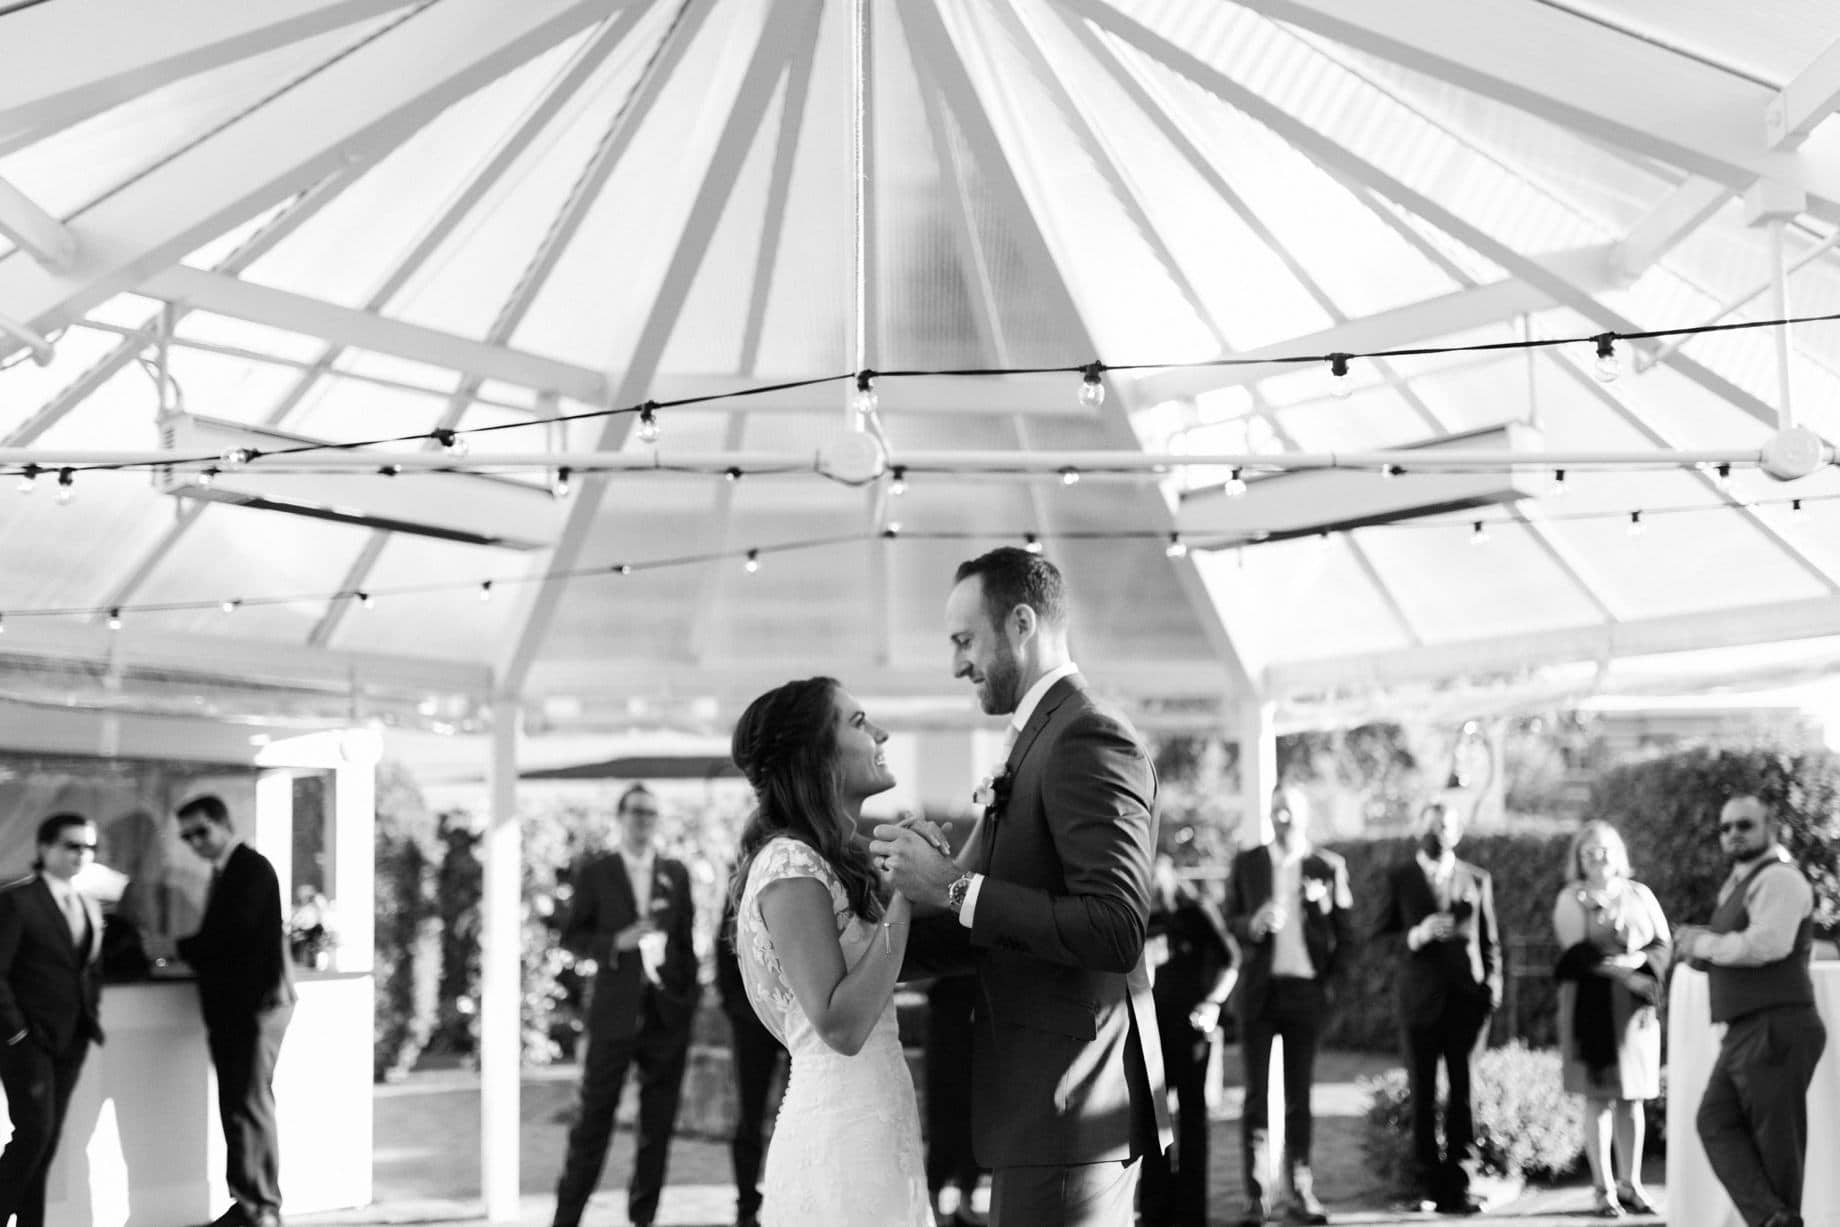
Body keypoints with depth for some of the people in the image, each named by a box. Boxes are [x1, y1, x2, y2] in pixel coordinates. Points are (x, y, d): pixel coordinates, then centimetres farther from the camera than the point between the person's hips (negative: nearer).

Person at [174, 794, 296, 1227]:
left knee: (250, 1105, -9)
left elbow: (235, 931, -18)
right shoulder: (222, 873, 18)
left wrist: (178, 948, -10)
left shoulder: (253, 868, -9)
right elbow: (219, 938, 16)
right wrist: (191, 954, 0)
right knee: (235, 1106, 8)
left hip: (257, 1003, -9)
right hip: (228, 1007, 9)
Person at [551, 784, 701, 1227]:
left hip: (668, 1009, 3)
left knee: (658, 1121, 5)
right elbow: (572, 937, 1)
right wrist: (617, 942, -15)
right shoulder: (594, 873, 3)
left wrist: (690, 991, 6)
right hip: (615, 1011, -3)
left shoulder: (676, 873, 11)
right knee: (594, 1115, -2)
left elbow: (686, 938, 13)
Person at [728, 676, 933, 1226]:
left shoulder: (829, 863, 14)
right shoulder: (790, 865, -15)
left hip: (875, 1133, 9)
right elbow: (842, 1025, -22)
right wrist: (903, 896, -20)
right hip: (842, 1140, -9)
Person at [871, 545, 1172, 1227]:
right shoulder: (1043, 741, 17)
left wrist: (955, 888, -22)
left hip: (1070, 1111, -10)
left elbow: (1116, 930, -25)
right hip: (1046, 1112, 10)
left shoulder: (1088, 739, -15)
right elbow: (978, 929, 19)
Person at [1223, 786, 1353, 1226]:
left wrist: (1329, 976, -5)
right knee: (1257, 1095, -1)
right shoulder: (1247, 863, 5)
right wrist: (1254, 923, -13)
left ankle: (1297, 1191, 10)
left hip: (1306, 989, 0)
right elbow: (1230, 920, 4)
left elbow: (1345, 932, 5)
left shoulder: (1328, 866, 2)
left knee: (1299, 1095, 4)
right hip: (1260, 990, 0)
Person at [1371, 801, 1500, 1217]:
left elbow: (1490, 940, 13)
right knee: (1422, 1093, 1)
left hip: (1468, 996, 1)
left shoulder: (1477, 879, 12)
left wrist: (1492, 986, 3)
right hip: (1420, 997, -1)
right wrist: (1415, 935, -13)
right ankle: (1431, 1182, 7)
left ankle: (1458, 1183, 2)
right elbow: (1380, 933, 3)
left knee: (1464, 1090, -2)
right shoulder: (1398, 878, 7)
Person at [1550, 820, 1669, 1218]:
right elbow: (1578, 952, -9)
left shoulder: (1640, 895, 13)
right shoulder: (1571, 899, 3)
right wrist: (1624, 973, -17)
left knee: (1631, 1098, 4)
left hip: (1635, 1007, 3)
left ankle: (1630, 1184, 12)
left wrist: (1632, 961, -14)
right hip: (1590, 1005, -3)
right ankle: (1604, 1189, 0)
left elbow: (1661, 945, 5)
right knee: (1598, 1099, -3)